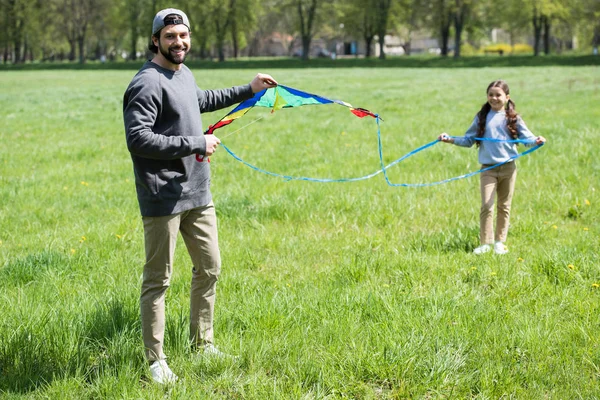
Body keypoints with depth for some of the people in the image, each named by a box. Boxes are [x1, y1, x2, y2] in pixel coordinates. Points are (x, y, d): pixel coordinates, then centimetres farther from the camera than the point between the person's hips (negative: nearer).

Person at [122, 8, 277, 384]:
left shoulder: (184, 74, 12)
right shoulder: (148, 84, -17)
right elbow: (138, 139, -26)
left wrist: (248, 90, 38)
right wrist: (195, 144, -21)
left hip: (198, 193, 9)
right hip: (163, 198, -9)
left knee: (209, 268, 17)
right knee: (158, 280, -1)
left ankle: (202, 343, 32)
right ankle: (156, 360, 9)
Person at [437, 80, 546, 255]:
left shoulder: (513, 118, 2)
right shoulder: (481, 117, 5)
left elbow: (526, 137, -3)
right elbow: (469, 139, 8)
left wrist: (536, 141, -24)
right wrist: (451, 139, -4)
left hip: (508, 167, 1)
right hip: (488, 168, 0)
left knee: (504, 207, 10)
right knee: (486, 206, -9)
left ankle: (499, 241, 21)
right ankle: (485, 243, 0)